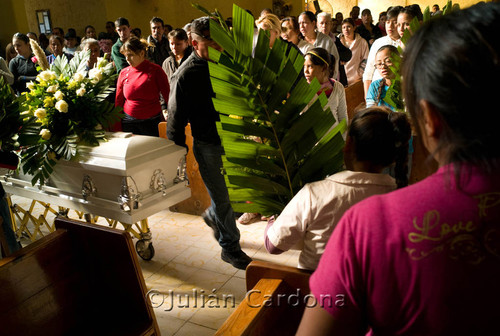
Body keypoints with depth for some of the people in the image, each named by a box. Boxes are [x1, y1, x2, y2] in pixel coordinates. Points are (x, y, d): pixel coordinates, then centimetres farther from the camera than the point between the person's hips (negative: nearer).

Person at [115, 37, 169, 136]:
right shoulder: (124, 73, 5)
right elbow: (118, 101, 13)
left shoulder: (155, 70, -4)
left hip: (152, 122, -2)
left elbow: (168, 96, -3)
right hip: (129, 122, 3)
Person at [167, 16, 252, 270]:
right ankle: (230, 247, 24)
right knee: (222, 198, 5)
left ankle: (213, 216, 47)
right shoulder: (185, 75, -13)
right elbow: (176, 119, -9)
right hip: (208, 145, -5)